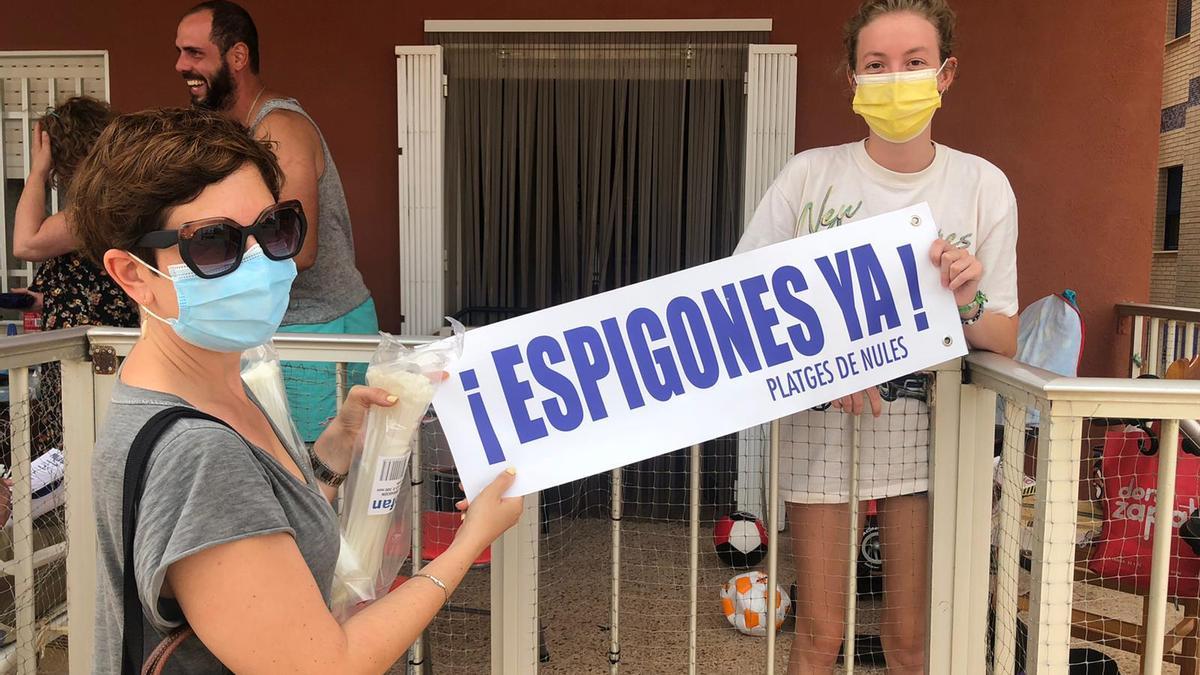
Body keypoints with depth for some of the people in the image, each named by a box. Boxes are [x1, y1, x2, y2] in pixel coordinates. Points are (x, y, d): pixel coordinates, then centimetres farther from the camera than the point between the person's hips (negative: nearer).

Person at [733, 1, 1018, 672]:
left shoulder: (983, 185, 1)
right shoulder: (810, 175, -3)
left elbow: (1007, 341, 3)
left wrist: (968, 305, -19)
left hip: (927, 416, 1)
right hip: (819, 416, -1)